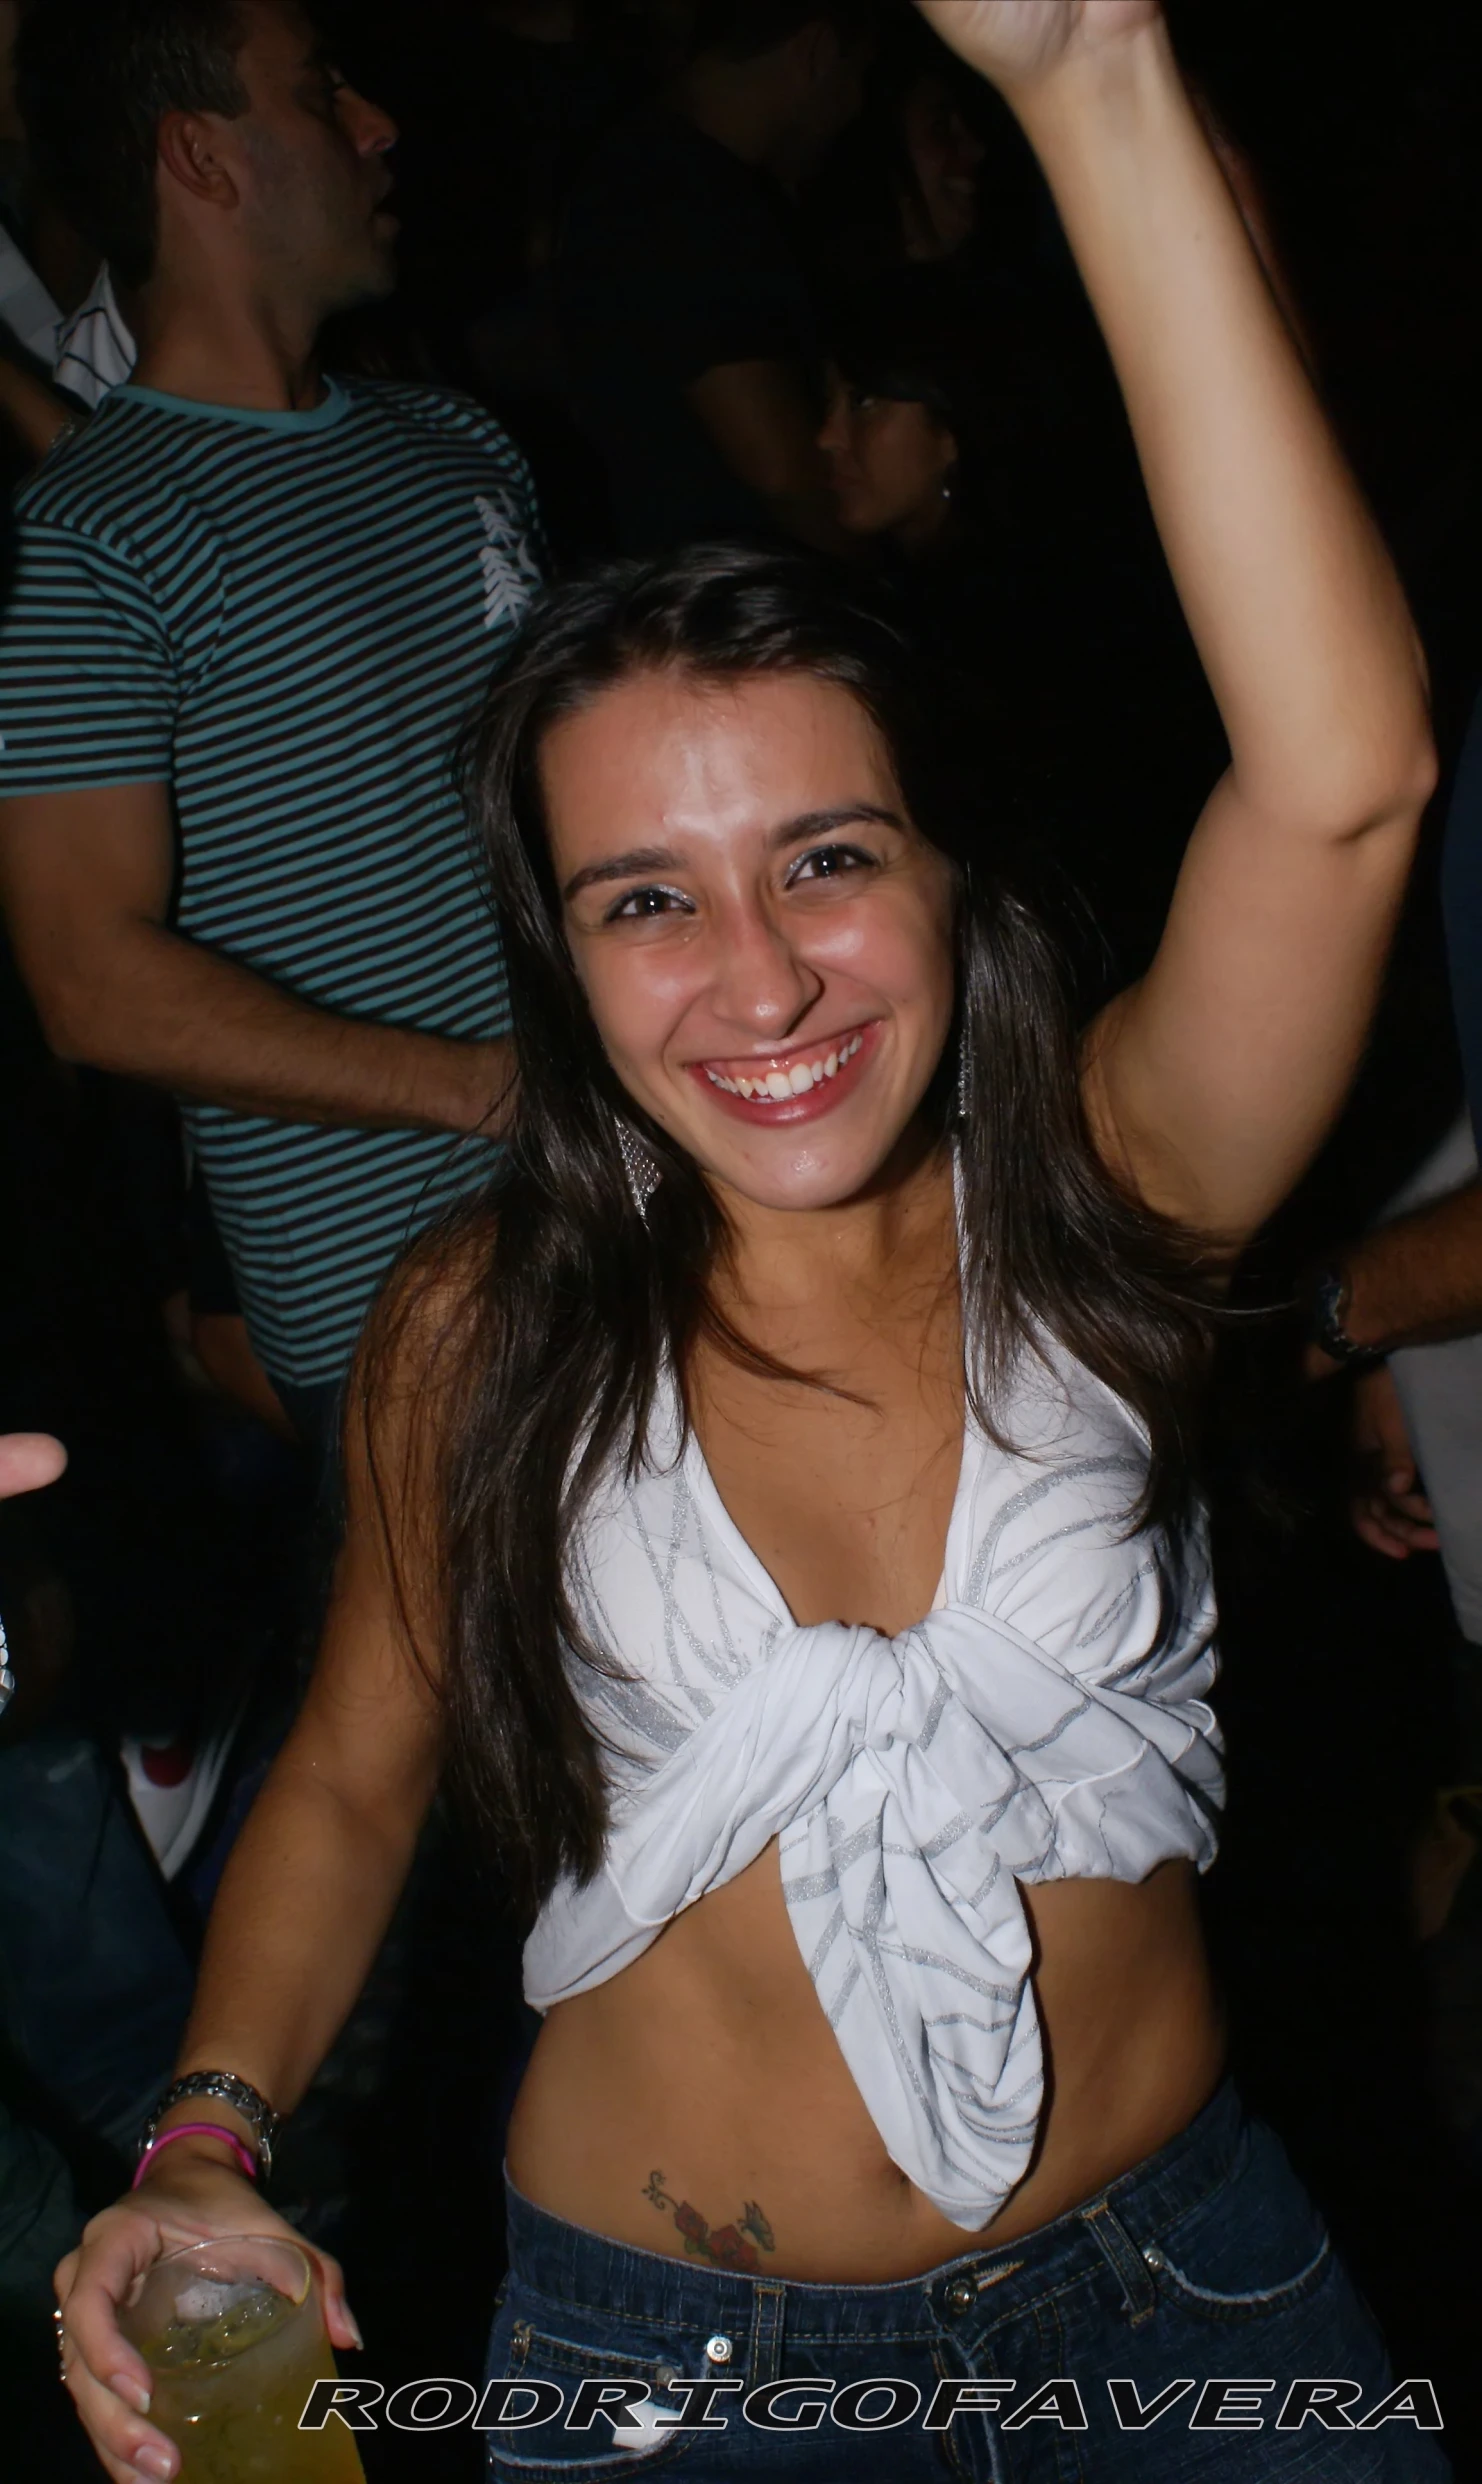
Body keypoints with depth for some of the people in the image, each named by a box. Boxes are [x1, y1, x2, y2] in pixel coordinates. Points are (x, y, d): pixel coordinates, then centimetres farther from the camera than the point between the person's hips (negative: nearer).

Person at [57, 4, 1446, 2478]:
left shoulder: (1090, 1203, -13)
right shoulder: (485, 1328, -11)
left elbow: (1339, 783, -30)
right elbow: (353, 1776, 3)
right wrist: (208, 2140, -16)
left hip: (1177, 2282, 1)